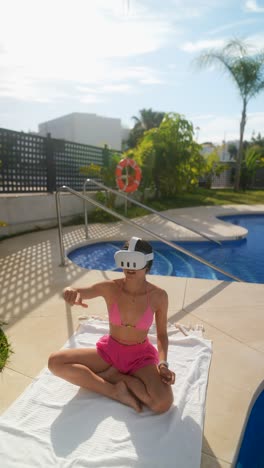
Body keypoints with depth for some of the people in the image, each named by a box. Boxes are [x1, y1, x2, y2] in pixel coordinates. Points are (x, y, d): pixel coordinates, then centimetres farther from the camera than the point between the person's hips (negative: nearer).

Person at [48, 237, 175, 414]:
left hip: (141, 356, -2)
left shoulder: (159, 296, -18)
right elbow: (77, 292, -19)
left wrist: (163, 363, -20)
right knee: (55, 361, -17)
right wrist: (71, 291, -44)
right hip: (109, 351, 2)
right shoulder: (110, 288, -18)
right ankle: (116, 391, -15)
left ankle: (112, 375, -8)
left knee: (163, 403, -30)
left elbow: (162, 334, -4)